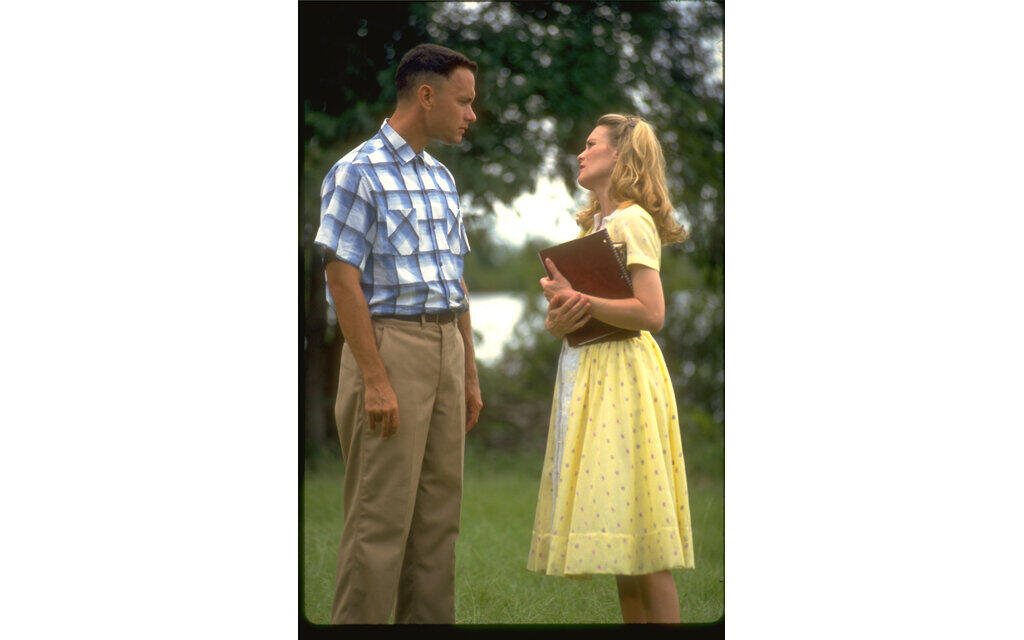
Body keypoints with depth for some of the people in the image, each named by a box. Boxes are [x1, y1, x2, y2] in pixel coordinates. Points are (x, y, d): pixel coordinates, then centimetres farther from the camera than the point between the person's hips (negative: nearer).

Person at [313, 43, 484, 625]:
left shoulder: (442, 178, 15)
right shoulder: (358, 173, -9)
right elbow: (343, 281, -14)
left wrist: (470, 374, 16)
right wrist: (375, 380, -19)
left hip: (445, 347, 8)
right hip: (390, 343, -8)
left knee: (440, 511, 10)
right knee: (381, 516, -6)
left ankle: (431, 621, 17)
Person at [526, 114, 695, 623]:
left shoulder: (632, 222, -8)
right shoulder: (593, 225, 19)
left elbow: (651, 314, -19)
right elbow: (556, 319, 16)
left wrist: (579, 298, -16)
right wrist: (559, 318, -7)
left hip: (622, 373, -9)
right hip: (585, 370, 9)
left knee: (637, 523, -8)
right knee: (618, 525, 9)